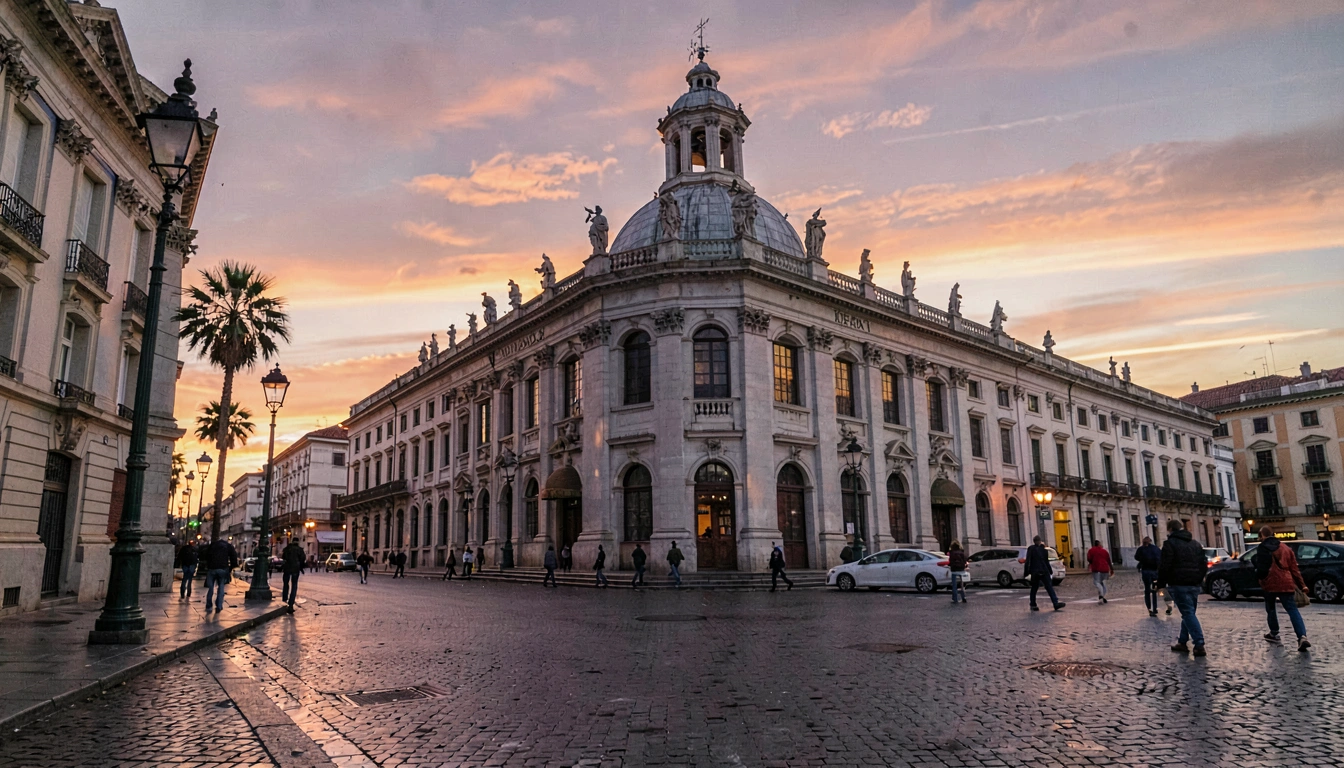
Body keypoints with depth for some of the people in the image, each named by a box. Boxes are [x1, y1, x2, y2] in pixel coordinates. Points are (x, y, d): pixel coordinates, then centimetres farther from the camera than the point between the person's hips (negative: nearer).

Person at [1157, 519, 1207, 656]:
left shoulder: (1170, 543, -8)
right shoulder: (1196, 544, 15)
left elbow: (1165, 566, -13)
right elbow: (1204, 564, 16)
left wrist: (1161, 583, -4)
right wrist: (1199, 580, 22)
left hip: (1179, 584, -7)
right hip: (1195, 584, 7)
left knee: (1188, 613, -7)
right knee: (1189, 613, 14)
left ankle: (1199, 644, -15)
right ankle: (1182, 642, 20)